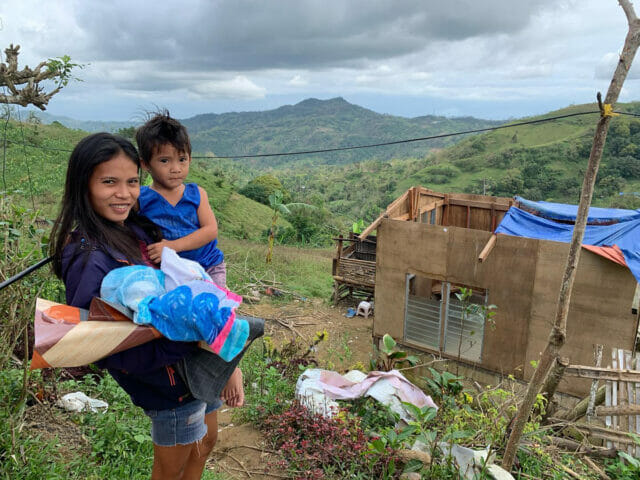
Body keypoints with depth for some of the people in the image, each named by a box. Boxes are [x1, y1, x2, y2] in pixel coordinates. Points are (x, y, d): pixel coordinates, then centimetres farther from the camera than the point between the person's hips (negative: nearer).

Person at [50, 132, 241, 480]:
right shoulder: (89, 260, -26)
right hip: (171, 383, -7)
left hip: (200, 362, 8)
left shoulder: (137, 229, -1)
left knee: (206, 442, 28)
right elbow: (105, 349, -27)